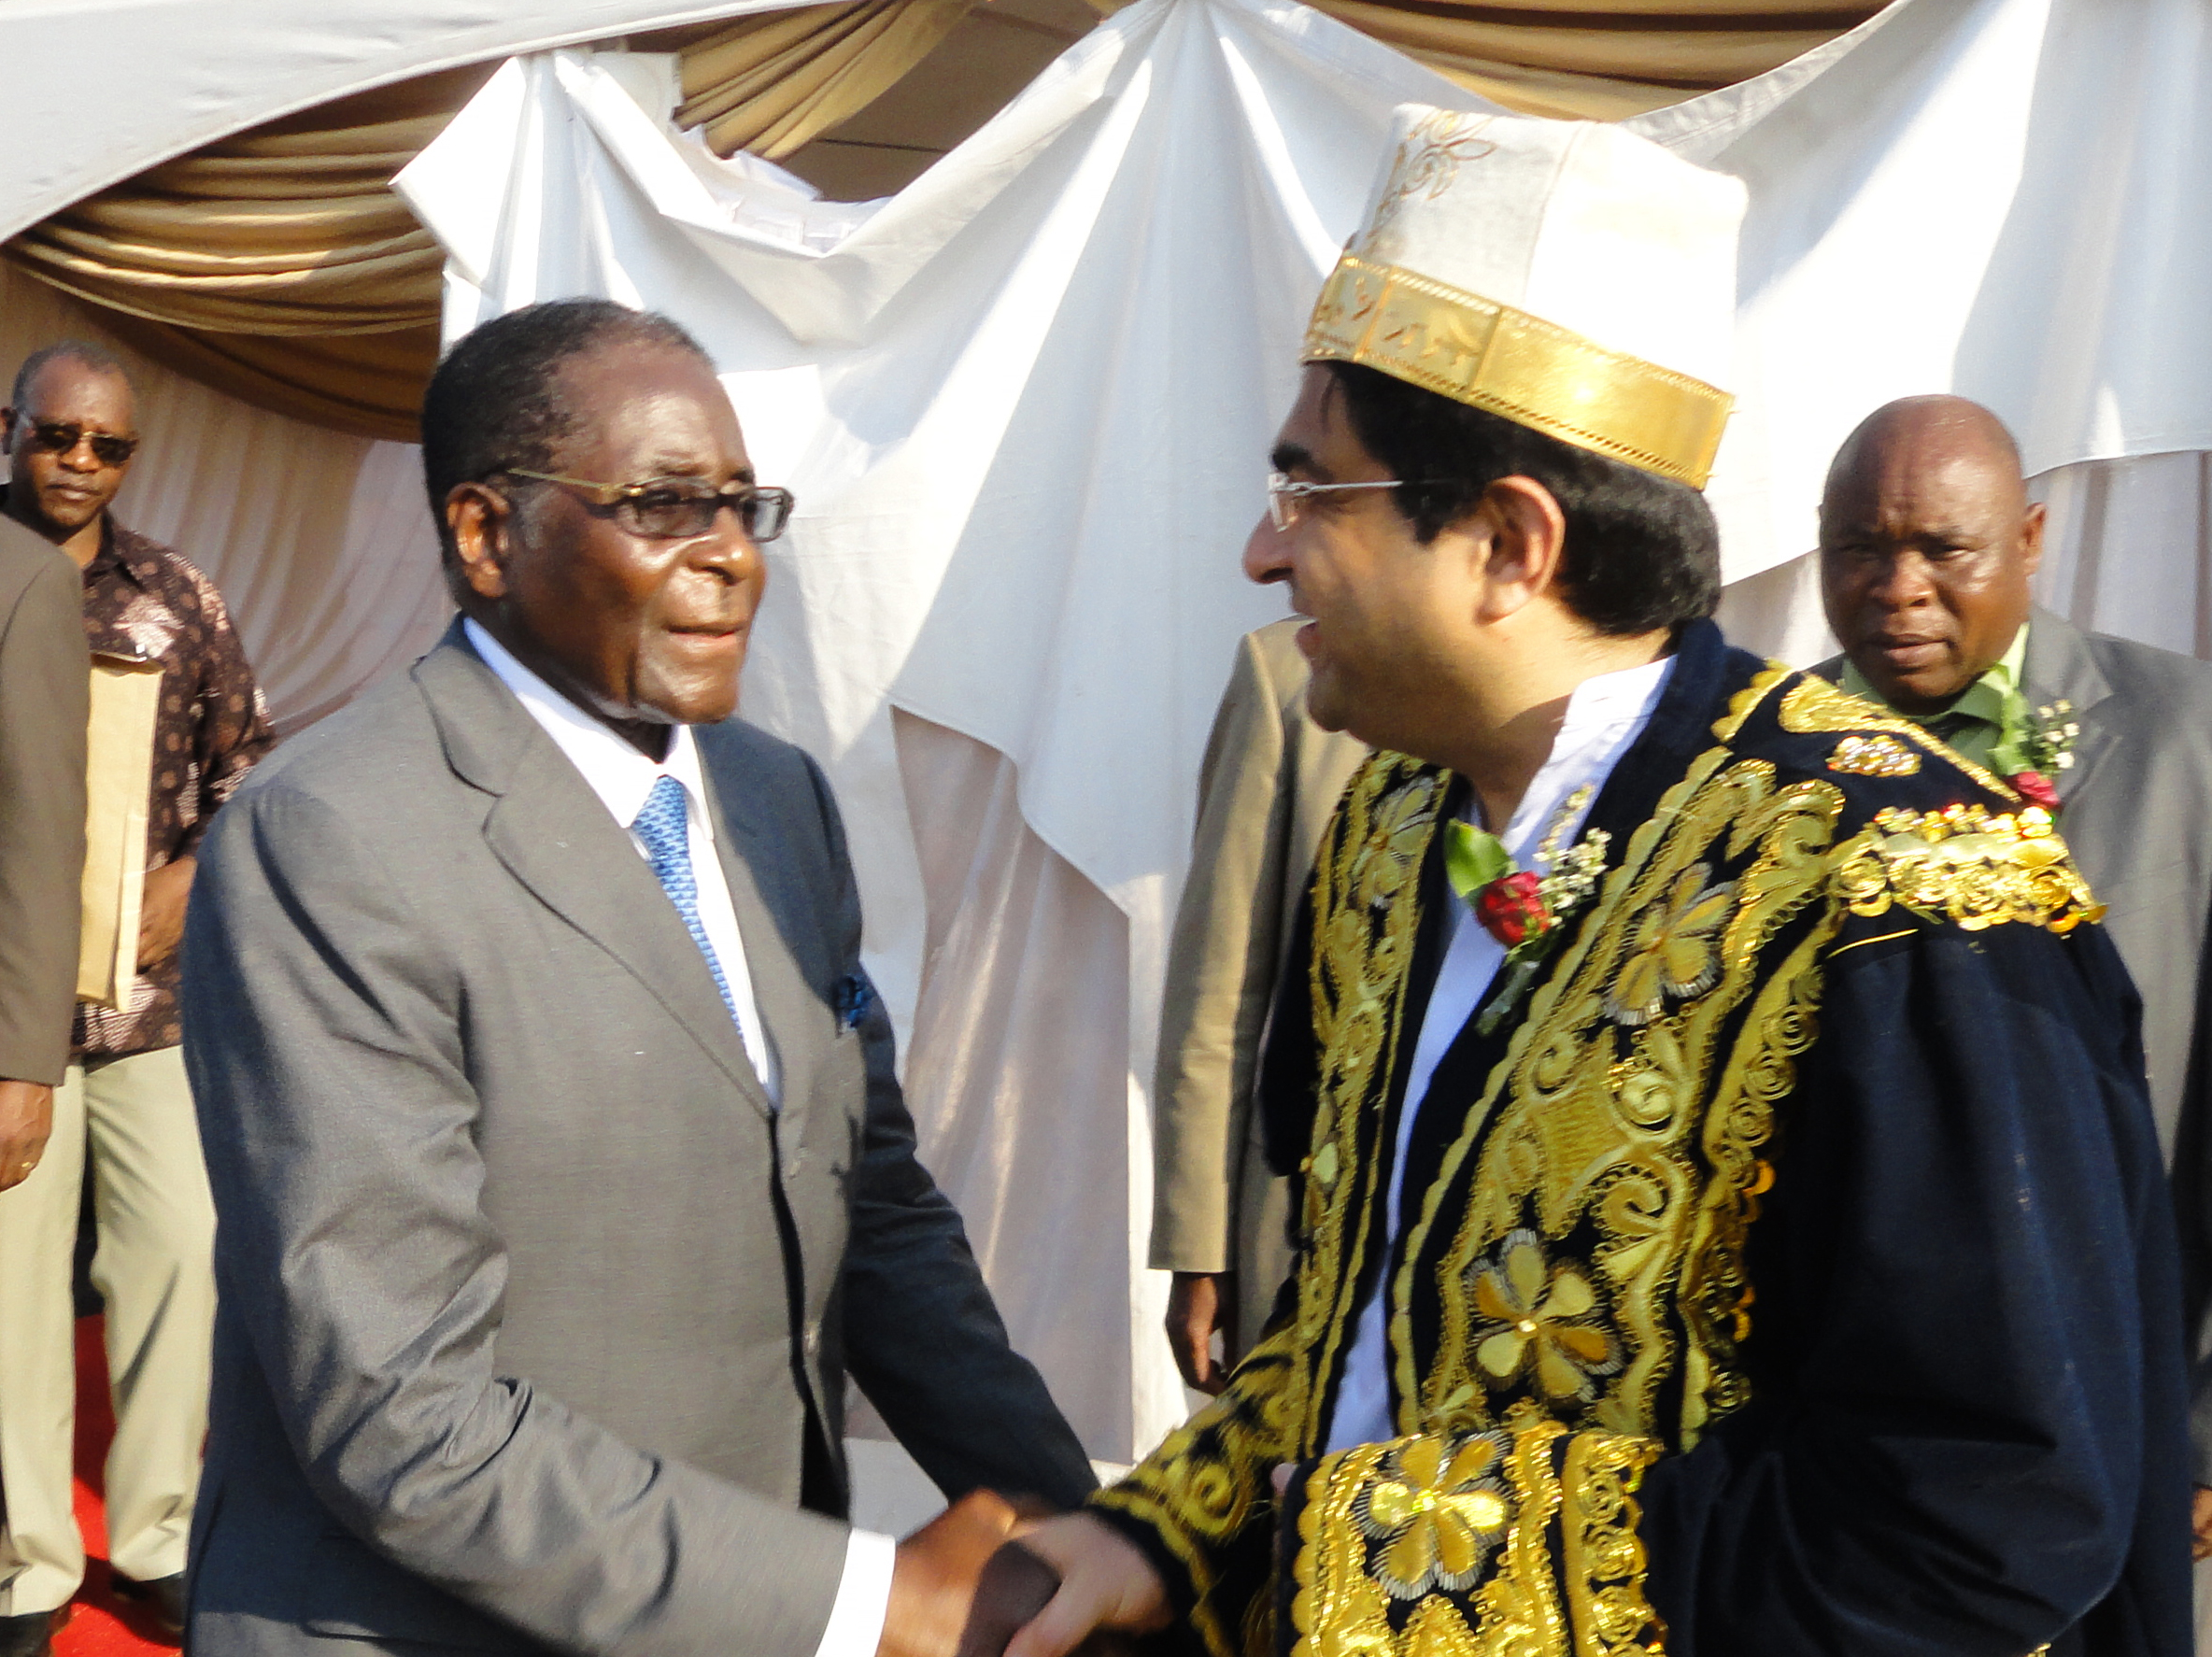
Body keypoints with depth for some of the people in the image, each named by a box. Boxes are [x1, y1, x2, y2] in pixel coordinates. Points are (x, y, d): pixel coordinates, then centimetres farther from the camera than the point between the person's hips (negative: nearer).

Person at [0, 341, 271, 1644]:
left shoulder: (177, 597, 6)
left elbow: (249, 760, 11)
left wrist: (193, 877, -5)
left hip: (154, 990, 2)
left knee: (182, 1245, 6)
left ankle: (160, 1536, 25)